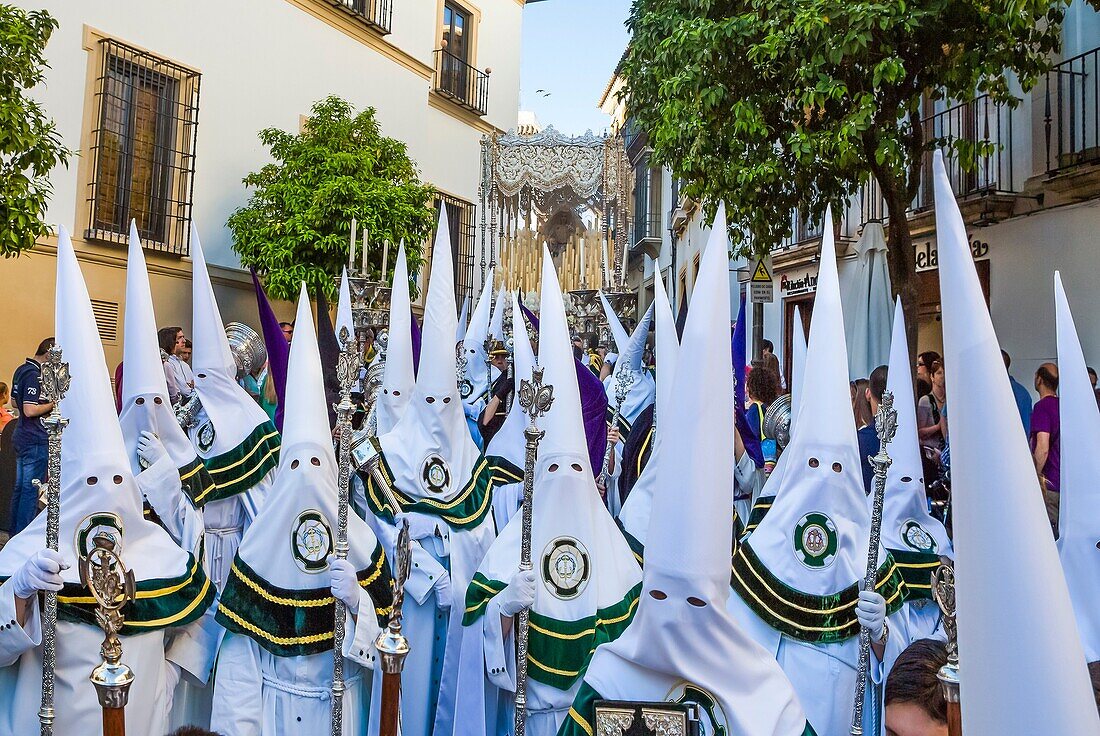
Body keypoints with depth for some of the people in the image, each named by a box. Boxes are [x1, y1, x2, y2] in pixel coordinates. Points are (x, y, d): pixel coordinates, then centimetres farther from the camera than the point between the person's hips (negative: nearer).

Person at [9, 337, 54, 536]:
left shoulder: (21, 370, 11)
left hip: (21, 437, 10)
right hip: (36, 441, -10)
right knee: (31, 489, -2)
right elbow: (30, 410, -25)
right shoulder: (34, 375, -19)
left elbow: (14, 401, 22)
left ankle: (14, 532, 26)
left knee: (20, 487, 17)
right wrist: (52, 404, -12)